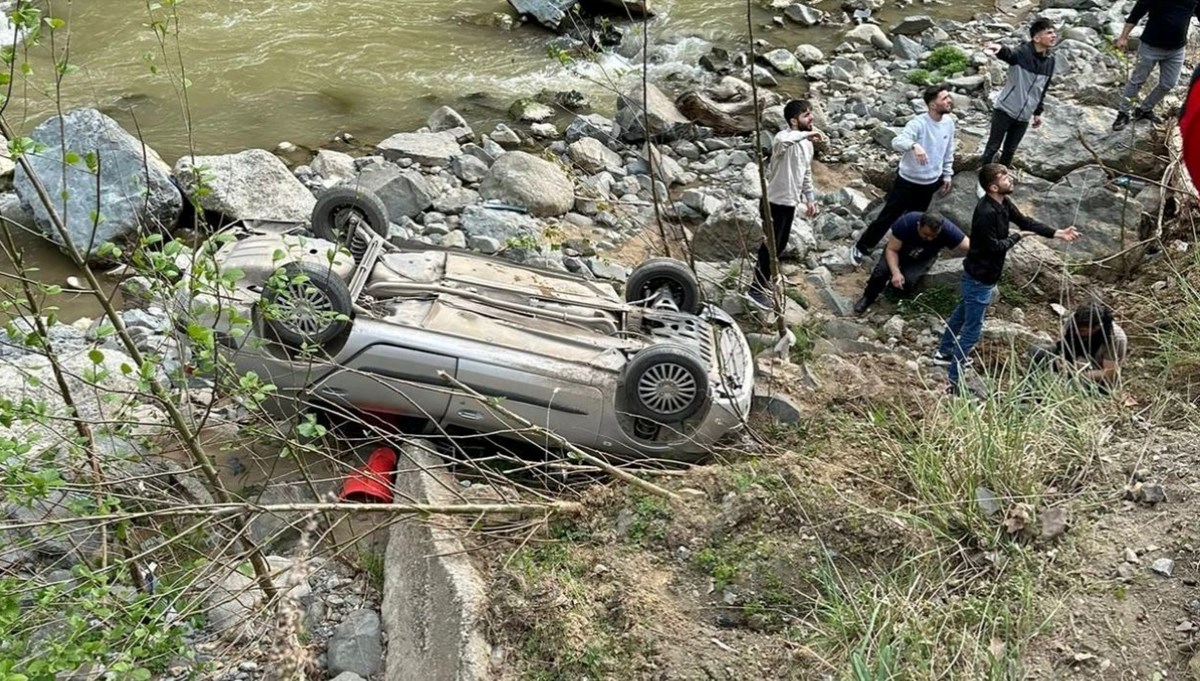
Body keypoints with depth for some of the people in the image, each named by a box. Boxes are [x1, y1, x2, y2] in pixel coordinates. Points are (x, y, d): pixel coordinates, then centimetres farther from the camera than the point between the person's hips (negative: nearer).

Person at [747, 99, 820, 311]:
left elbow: (806, 173, 20)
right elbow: (781, 141, -49)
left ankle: (762, 275, 39)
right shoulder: (784, 137, -21)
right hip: (774, 202, -9)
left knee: (780, 244, 19)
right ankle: (757, 289, 8)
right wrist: (805, 134, -44)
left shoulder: (806, 144, 8)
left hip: (790, 202, 9)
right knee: (772, 244, -2)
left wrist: (810, 198, 20)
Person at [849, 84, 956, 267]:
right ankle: (861, 248, 19)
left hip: (930, 183, 5)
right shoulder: (918, 124, -25)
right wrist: (914, 145, -59)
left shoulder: (949, 122, -3)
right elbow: (897, 142, -41)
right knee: (887, 217, 3)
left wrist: (947, 175, 15)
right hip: (907, 181, -5)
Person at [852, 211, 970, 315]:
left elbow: (969, 247, -30)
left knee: (908, 280, -29)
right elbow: (891, 249, -28)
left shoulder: (947, 230, -33)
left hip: (922, 259, 0)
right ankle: (868, 297, -1)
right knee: (882, 270, -27)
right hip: (899, 247, 0)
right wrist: (896, 272, -42)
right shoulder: (906, 223, -35)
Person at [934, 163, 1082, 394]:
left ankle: (944, 352, 47)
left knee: (962, 313, 27)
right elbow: (994, 247, -26)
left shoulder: (1004, 203, -1)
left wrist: (1057, 233, 0)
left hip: (980, 274, 10)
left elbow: (1025, 221, 7)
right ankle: (955, 381, 5)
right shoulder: (986, 213, -31)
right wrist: (1017, 236, -11)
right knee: (972, 330, -3)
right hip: (980, 277, -10)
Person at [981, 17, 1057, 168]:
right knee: (993, 147, 5)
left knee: (1010, 150, 13)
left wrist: (1038, 112, 17)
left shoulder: (1050, 62, 4)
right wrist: (999, 50, -64)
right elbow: (1008, 55, -40)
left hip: (1024, 116, 5)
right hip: (1005, 110, -5)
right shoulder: (1022, 53, -16)